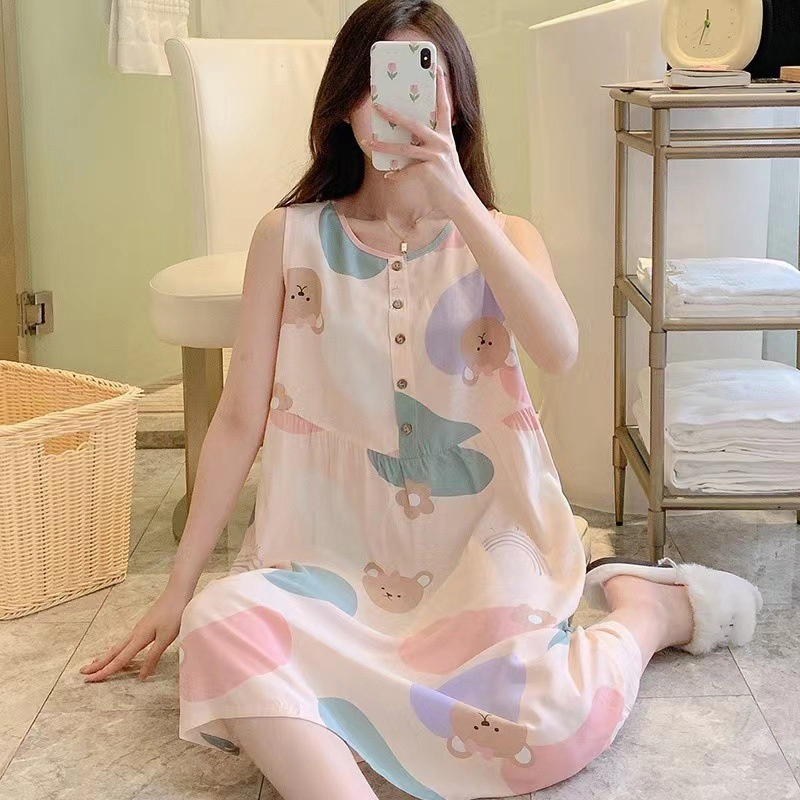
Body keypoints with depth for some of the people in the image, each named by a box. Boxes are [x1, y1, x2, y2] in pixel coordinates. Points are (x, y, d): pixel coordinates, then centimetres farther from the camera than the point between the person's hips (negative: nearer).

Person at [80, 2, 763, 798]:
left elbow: (559, 352, -17)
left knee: (544, 730, -25)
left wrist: (458, 205, -25)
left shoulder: (503, 237, 5)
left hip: (485, 545, 1)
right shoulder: (289, 238, 3)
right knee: (223, 625, -32)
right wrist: (177, 588, 1)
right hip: (335, 549, 0)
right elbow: (240, 420, 3)